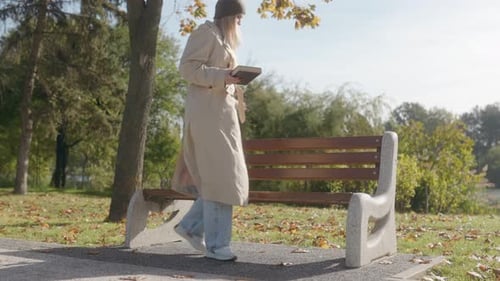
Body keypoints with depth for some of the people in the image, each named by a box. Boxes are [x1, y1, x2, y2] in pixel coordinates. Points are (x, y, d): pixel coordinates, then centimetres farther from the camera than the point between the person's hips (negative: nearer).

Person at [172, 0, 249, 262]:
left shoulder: (223, 40, 27)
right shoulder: (206, 32, -2)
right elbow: (188, 67, -13)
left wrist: (232, 86, 16)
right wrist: (222, 76, -20)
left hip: (223, 112, 10)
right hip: (208, 112, -10)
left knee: (225, 176, 6)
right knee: (218, 176, -11)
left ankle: (191, 226, 15)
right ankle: (216, 244, -6)